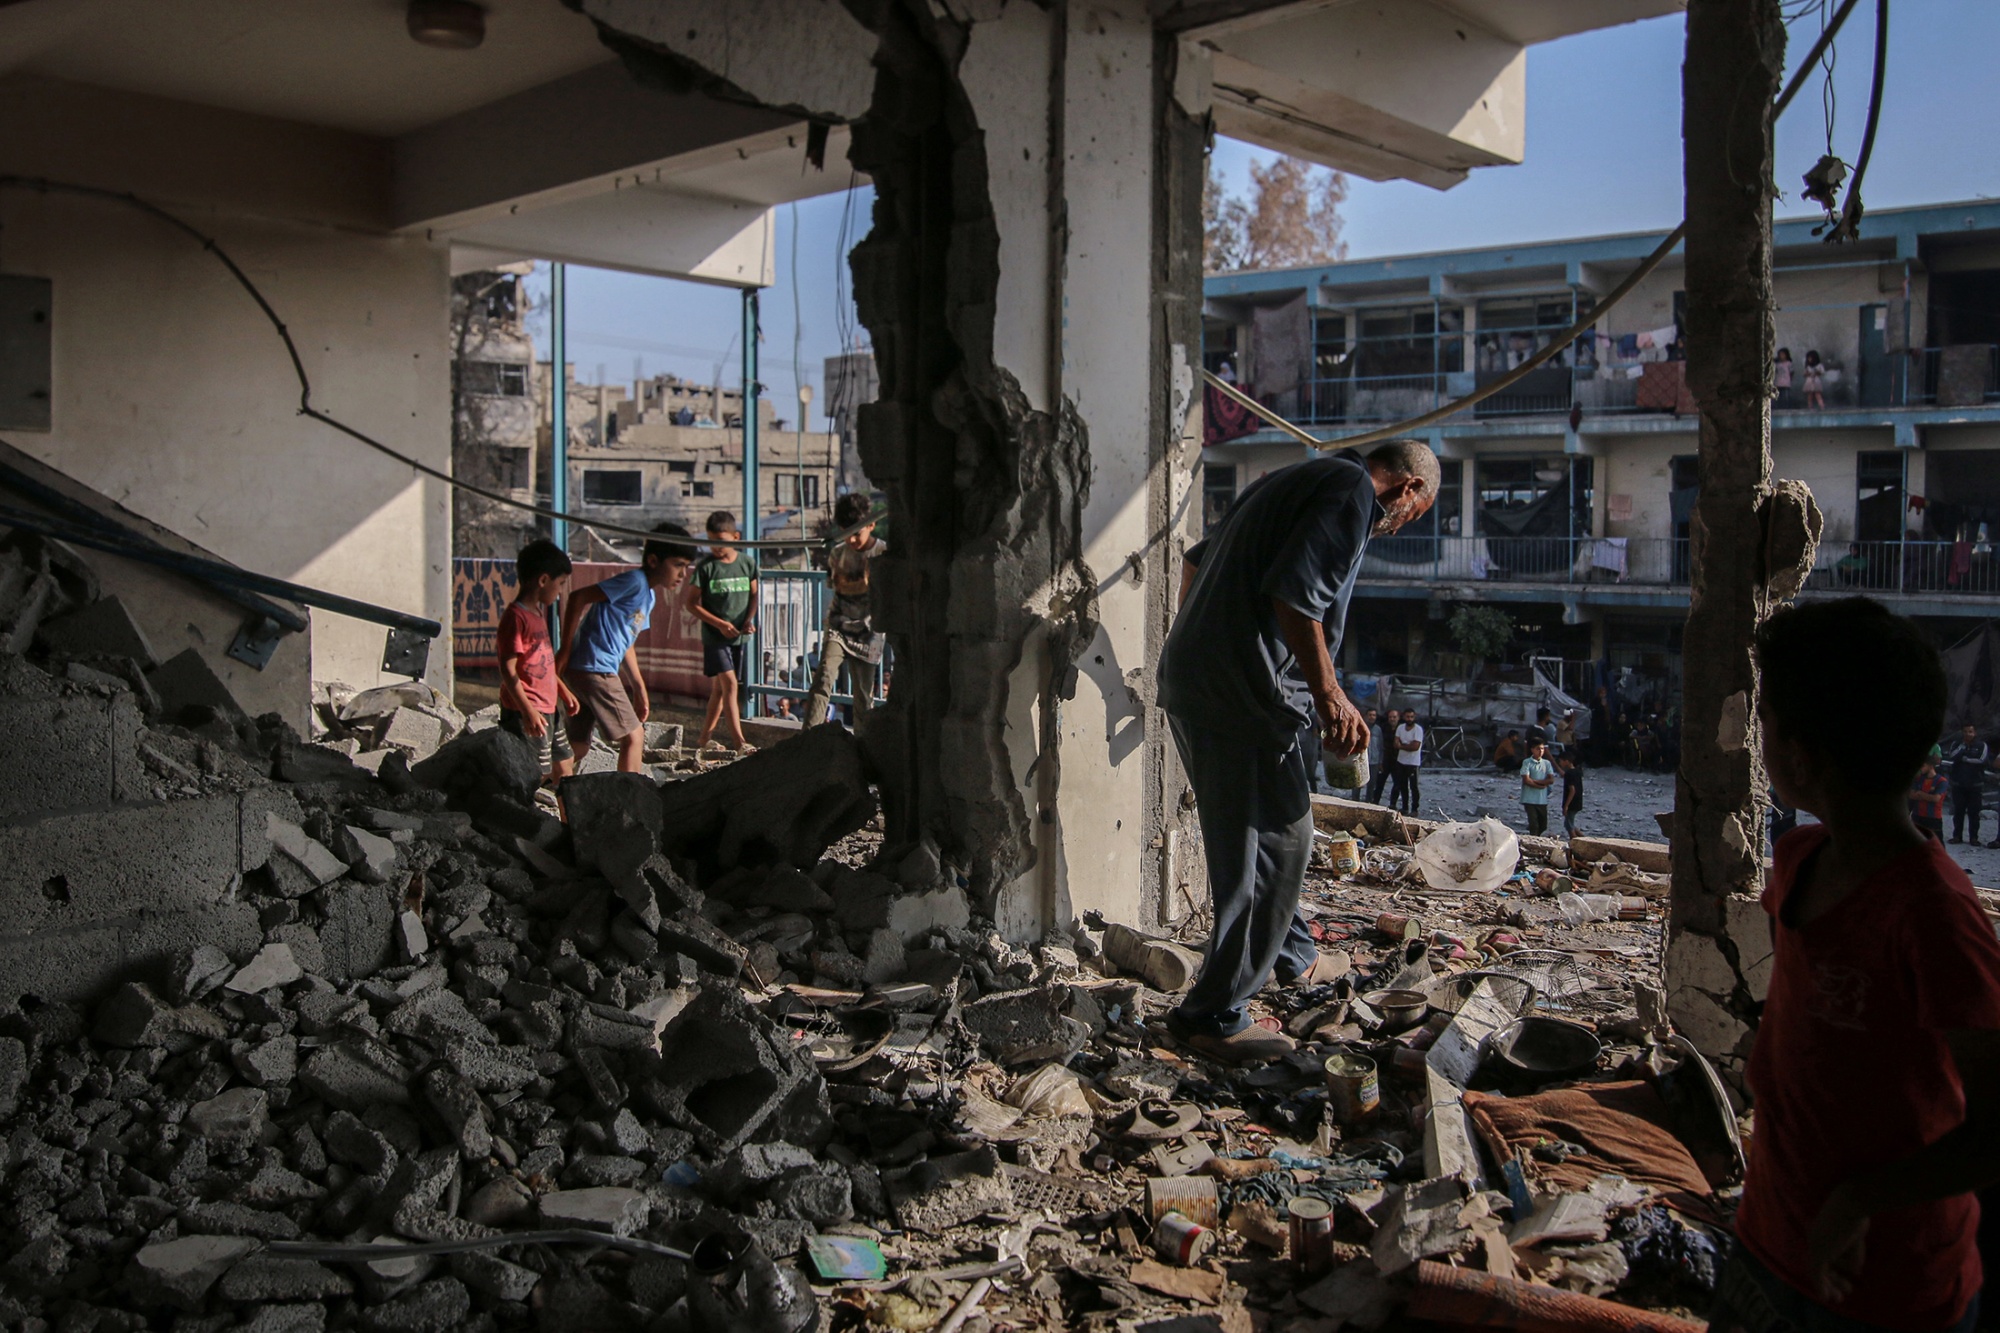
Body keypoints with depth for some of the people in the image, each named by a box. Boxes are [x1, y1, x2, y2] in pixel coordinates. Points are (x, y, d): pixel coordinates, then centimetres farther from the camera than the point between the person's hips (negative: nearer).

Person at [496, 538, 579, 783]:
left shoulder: (539, 611, 13)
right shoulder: (515, 617, -17)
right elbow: (508, 670, -21)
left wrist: (564, 691, 26)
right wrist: (528, 711, -25)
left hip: (550, 707, 10)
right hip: (527, 712, -10)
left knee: (563, 769, 17)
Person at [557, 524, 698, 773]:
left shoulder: (648, 596, 17)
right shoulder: (635, 581, -12)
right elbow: (578, 598, -18)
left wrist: (639, 689, 23)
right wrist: (565, 651, -16)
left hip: (580, 671, 9)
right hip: (595, 669, -9)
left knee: (578, 749, 14)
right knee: (633, 736, -2)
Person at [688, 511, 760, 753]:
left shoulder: (747, 563, 2)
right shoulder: (705, 567, -7)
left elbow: (753, 595, 12)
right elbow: (692, 603, -4)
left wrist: (749, 619, -6)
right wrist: (720, 624, -13)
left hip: (739, 635, 4)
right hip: (714, 635, -4)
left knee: (720, 688, 10)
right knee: (729, 683, -14)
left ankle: (704, 739, 22)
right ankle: (739, 743, -17)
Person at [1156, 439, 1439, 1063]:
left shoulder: (1293, 480, 23)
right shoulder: (1353, 491, -6)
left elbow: (1195, 561, 28)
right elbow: (1295, 592, -20)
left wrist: (1193, 648, 34)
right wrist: (1328, 693, -16)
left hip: (1189, 678, 10)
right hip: (1243, 690, -10)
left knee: (1270, 833, 24)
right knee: (1276, 843, -3)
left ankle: (1293, 955, 42)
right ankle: (1214, 1014, 3)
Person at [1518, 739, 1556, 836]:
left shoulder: (1547, 763, 8)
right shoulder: (1527, 762, -4)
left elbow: (1551, 780, -1)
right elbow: (1526, 780, -13)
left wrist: (1535, 781, -10)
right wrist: (1542, 785, -7)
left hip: (1543, 800, 5)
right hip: (1530, 799, -5)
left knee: (1543, 826, 11)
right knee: (1534, 825, -8)